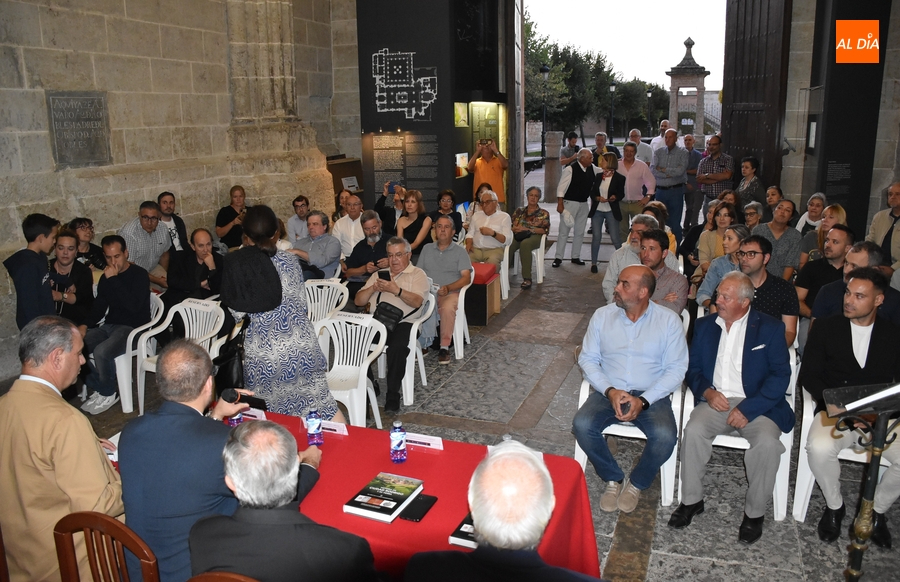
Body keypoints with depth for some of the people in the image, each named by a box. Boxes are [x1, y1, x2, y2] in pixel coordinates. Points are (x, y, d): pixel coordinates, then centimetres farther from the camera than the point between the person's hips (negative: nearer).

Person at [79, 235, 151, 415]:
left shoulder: (139, 274, -9)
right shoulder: (106, 277, 13)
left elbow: (133, 306, -23)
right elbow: (99, 307, 14)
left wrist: (114, 280, -22)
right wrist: (86, 325, -5)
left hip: (133, 327, -7)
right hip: (109, 326, 7)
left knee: (101, 351, -31)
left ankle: (109, 393, -4)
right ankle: (102, 385, 2)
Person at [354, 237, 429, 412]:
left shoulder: (417, 274, 12)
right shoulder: (378, 275, 27)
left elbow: (417, 301, -6)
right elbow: (358, 301, 20)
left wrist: (396, 290, -18)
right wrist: (373, 288, 2)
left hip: (402, 322, -4)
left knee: (397, 347, -36)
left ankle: (393, 394, -21)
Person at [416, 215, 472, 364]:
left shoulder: (460, 251, 9)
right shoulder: (427, 249, 19)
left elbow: (466, 278, -2)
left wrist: (448, 288, -18)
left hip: (450, 293, -3)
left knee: (447, 308, -38)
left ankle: (445, 347, -25)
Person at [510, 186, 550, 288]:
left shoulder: (544, 213, 19)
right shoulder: (519, 211, 26)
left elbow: (545, 230, 4)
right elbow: (511, 225, 14)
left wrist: (528, 229, -7)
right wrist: (518, 229, -9)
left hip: (534, 237, -2)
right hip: (518, 236, 2)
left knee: (525, 244, -41)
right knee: (507, 245, -36)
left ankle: (527, 279, -41)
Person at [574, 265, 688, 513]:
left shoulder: (669, 320, -1)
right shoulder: (602, 316, 5)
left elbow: (676, 369, -5)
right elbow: (588, 359, 3)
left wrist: (643, 401, -17)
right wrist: (610, 391, -15)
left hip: (651, 395, -1)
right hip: (608, 392, 2)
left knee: (665, 436, -30)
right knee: (582, 425, -26)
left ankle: (637, 483, 1)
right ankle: (613, 479, 1)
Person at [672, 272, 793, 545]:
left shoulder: (770, 328, 1)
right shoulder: (704, 325, 12)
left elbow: (780, 376, -6)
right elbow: (692, 368, 12)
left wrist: (748, 409, -17)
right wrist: (707, 392, -9)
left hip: (757, 404, -2)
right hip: (715, 401, 2)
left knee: (767, 442, -30)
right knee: (693, 431, -27)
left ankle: (755, 512, -8)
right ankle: (691, 500, -8)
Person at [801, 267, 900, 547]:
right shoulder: (826, 328, 6)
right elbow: (809, 375, 2)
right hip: (836, 412, -1)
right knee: (820, 448, -32)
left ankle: (877, 510, 4)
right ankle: (834, 506, -1)